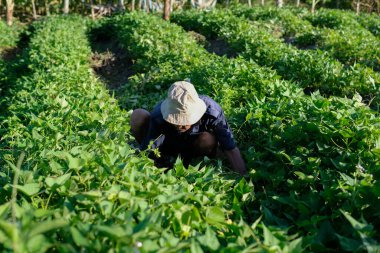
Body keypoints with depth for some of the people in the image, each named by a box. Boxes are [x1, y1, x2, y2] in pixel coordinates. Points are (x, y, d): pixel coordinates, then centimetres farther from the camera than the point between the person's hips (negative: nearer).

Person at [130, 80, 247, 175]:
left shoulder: (211, 110, -35)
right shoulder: (159, 116, -36)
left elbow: (231, 149, -31)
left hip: (190, 147, 0)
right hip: (164, 145, 0)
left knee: (209, 141, -36)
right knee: (139, 115, -28)